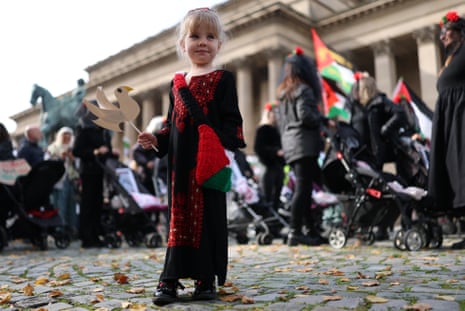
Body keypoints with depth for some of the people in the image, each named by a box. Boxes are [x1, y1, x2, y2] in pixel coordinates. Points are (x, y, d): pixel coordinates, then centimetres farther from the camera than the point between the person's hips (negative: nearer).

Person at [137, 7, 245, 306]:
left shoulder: (223, 79, 1)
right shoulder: (177, 83, 15)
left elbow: (231, 122, -6)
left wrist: (224, 148, -20)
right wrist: (157, 139, 2)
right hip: (180, 162, 4)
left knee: (209, 217, 2)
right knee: (179, 217, 8)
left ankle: (206, 279, 15)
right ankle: (171, 279, 15)